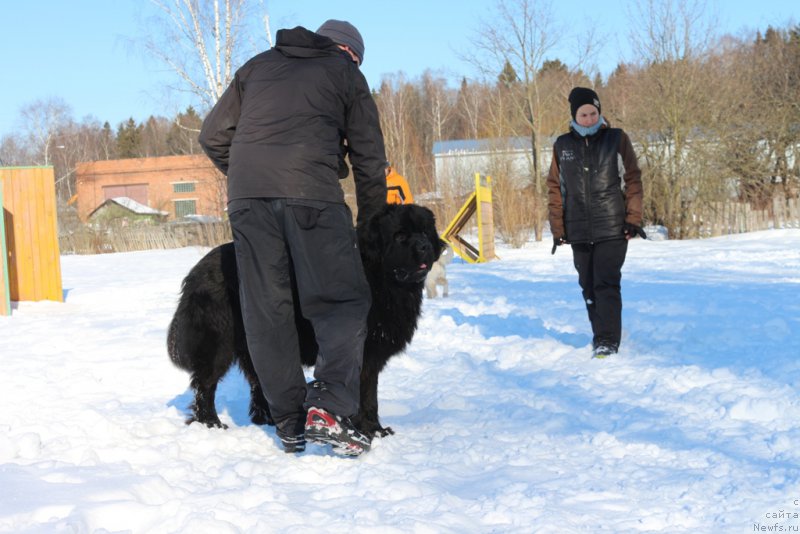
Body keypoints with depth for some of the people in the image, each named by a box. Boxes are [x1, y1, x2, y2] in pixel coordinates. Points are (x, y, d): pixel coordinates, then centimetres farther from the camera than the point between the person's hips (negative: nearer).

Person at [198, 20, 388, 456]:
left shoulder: (257, 66, 28)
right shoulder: (345, 73, 20)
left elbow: (212, 135, 23)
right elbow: (369, 158, 17)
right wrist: (371, 224, 24)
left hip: (246, 196, 4)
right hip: (311, 193, -3)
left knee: (266, 311, 7)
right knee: (342, 301, 0)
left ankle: (290, 423, 7)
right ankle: (329, 408, -17)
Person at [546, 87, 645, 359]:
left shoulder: (617, 139, 2)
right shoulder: (562, 145, 8)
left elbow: (633, 180, 2)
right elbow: (555, 188, 10)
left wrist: (633, 219, -5)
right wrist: (557, 228, 5)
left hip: (613, 229, -3)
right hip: (578, 231, 3)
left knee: (607, 284, -12)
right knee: (589, 286, 9)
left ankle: (607, 341, -11)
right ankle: (601, 335, 22)